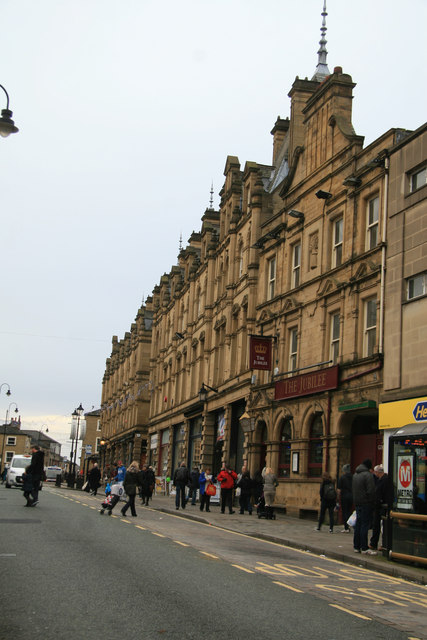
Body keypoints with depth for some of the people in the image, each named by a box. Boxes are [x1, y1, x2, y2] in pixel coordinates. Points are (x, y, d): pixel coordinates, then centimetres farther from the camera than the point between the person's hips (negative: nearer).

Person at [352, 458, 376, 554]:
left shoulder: (355, 474, 14)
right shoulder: (368, 475, -12)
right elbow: (371, 490, -16)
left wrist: (356, 501, 16)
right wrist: (373, 502, -6)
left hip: (357, 503, 8)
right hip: (366, 503, -8)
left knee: (358, 525, 12)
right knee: (365, 525, -6)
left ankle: (356, 546, 15)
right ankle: (364, 548, -6)